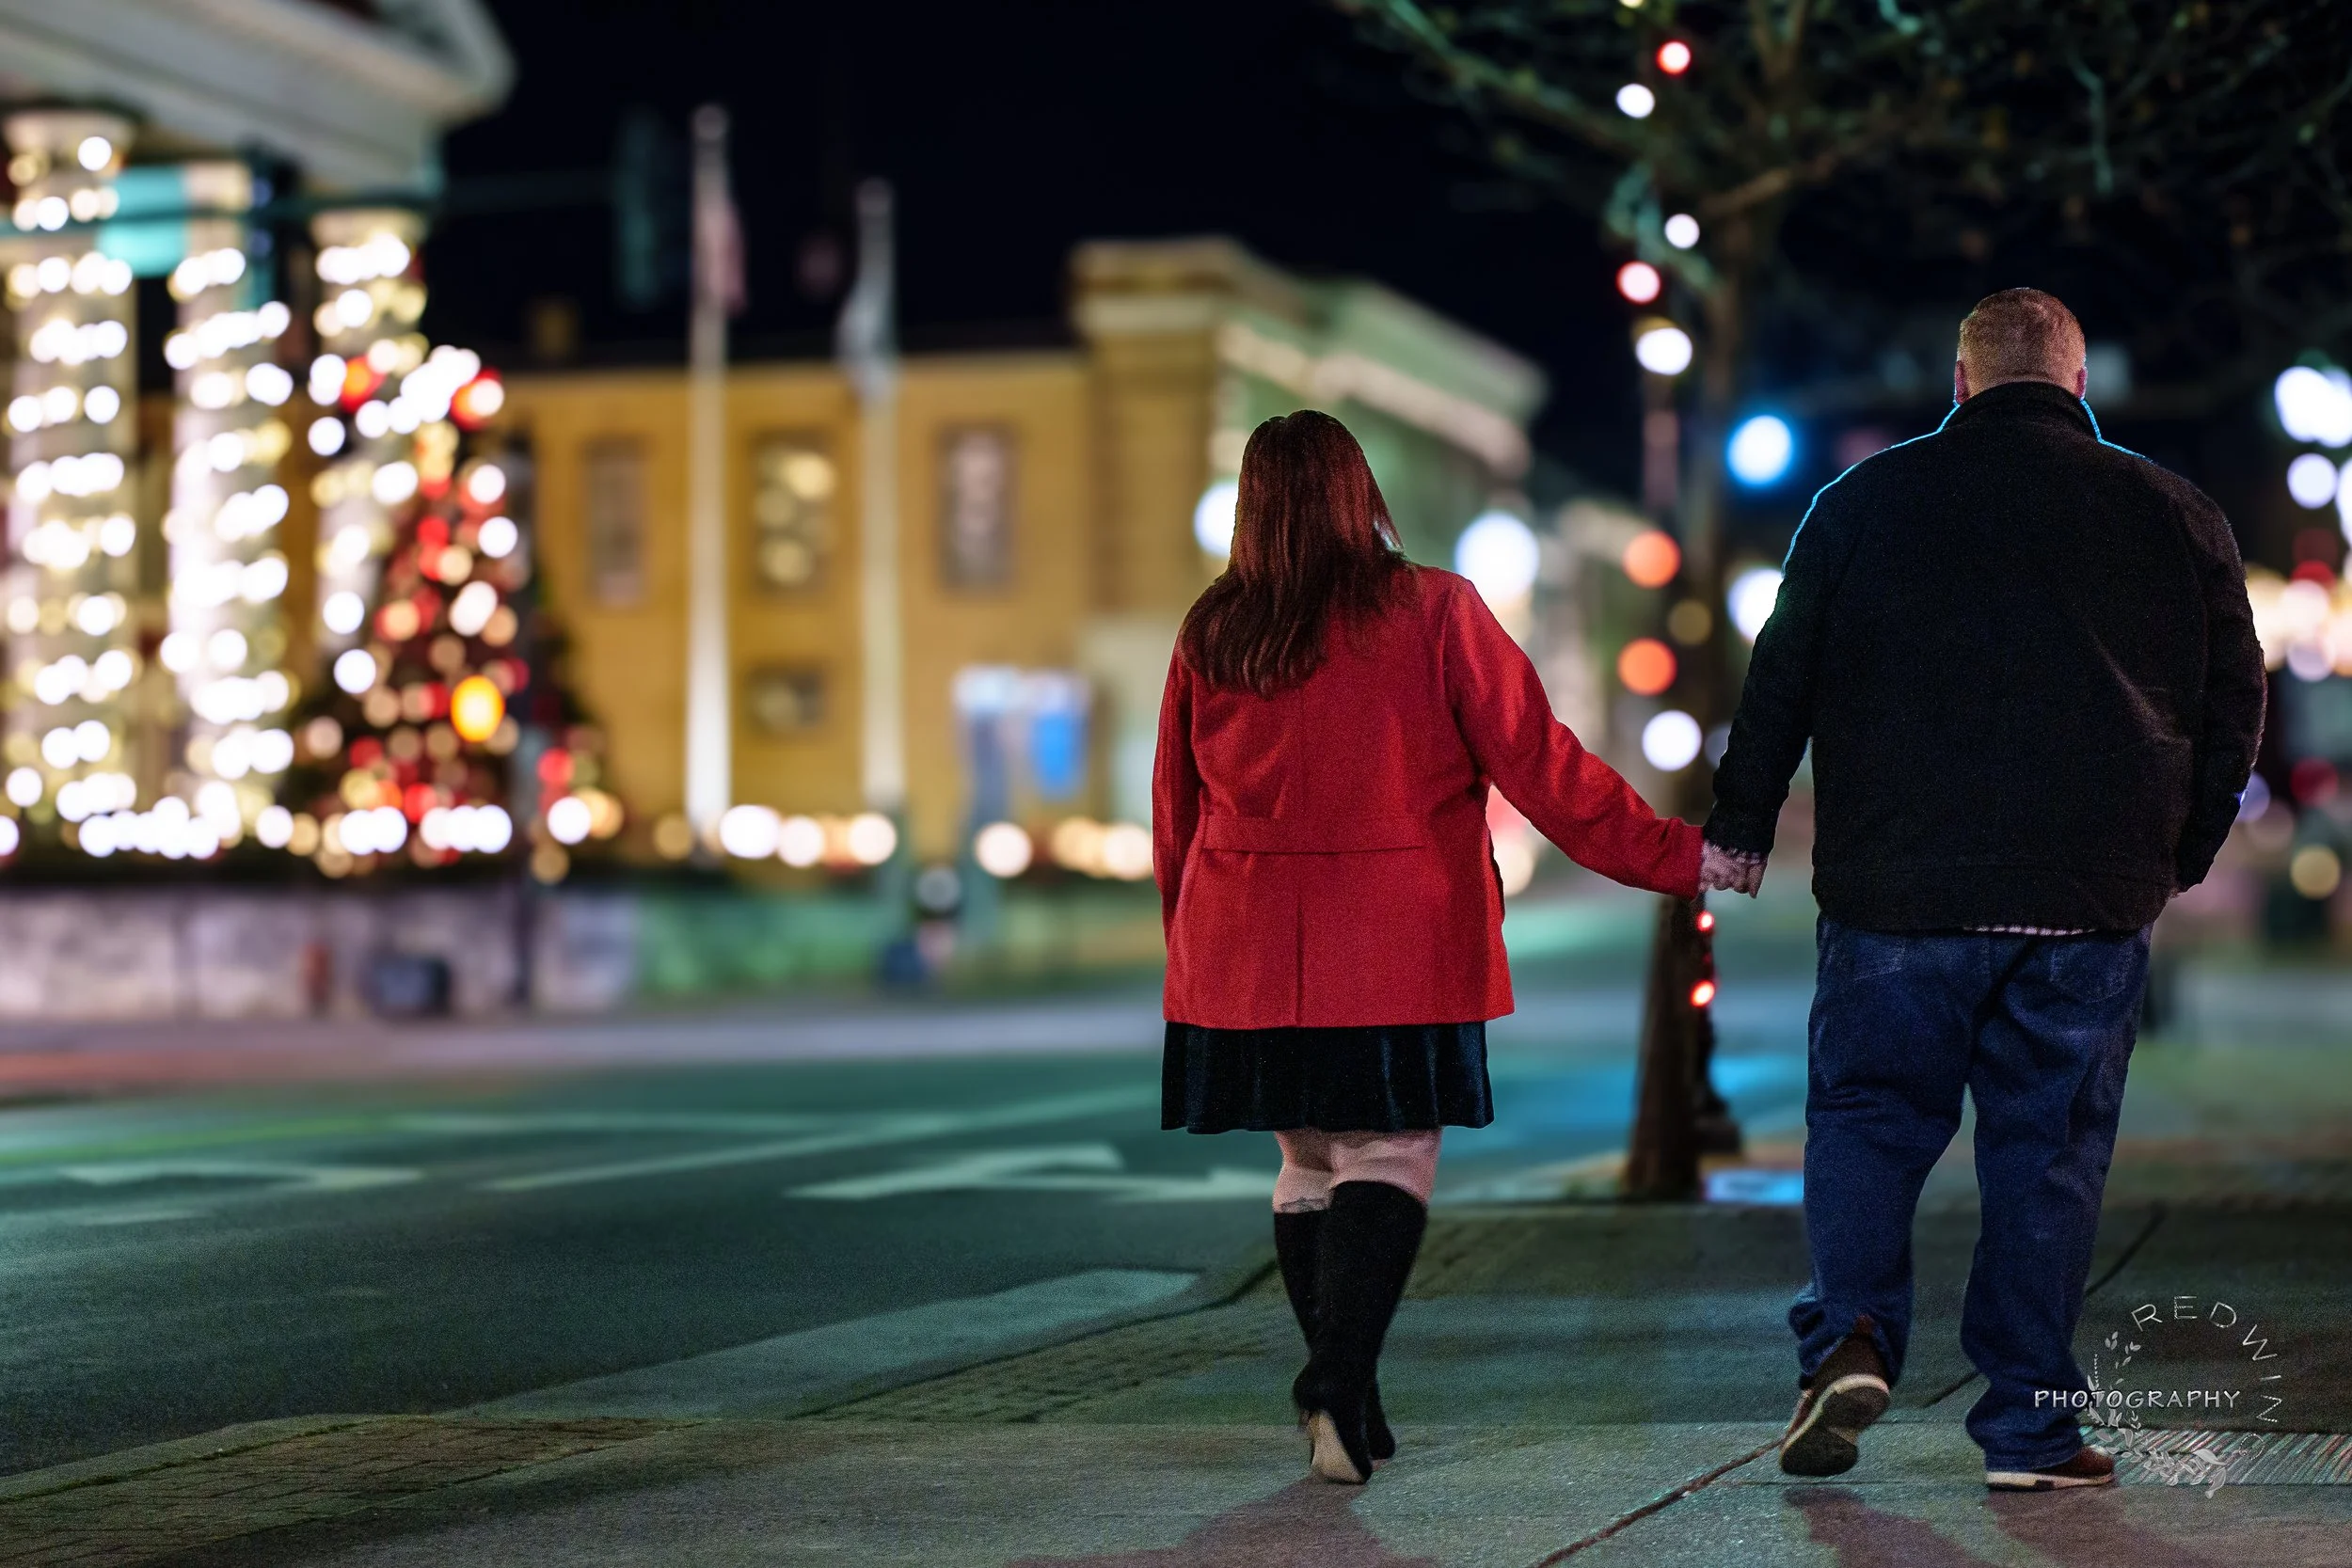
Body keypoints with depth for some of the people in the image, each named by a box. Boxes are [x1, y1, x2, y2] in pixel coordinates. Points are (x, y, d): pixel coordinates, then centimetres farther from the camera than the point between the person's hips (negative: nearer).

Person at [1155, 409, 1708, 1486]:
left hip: (1251, 952, 3)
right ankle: (1340, 1376, -19)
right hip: (1397, 951, -3)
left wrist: (1191, 947, 25)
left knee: (1306, 1166, 13)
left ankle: (1345, 1404, 15)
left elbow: (1175, 812, 12)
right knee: (1386, 1158, 0)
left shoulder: (1210, 634, 4)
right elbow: (1538, 763, -5)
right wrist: (1677, 856, 2)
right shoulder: (1434, 612, -5)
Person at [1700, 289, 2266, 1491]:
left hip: (1899, 891, -1)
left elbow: (1782, 674, 6)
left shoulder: (1866, 499, 3)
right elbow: (2234, 705, 10)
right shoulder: (2175, 515, 6)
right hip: (2091, 898, 1)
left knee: (1867, 1116, 10)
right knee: (2049, 1149, 6)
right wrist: (2179, 854, 23)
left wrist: (1741, 823, 17)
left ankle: (1849, 1335, -10)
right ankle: (2029, 1425, 7)